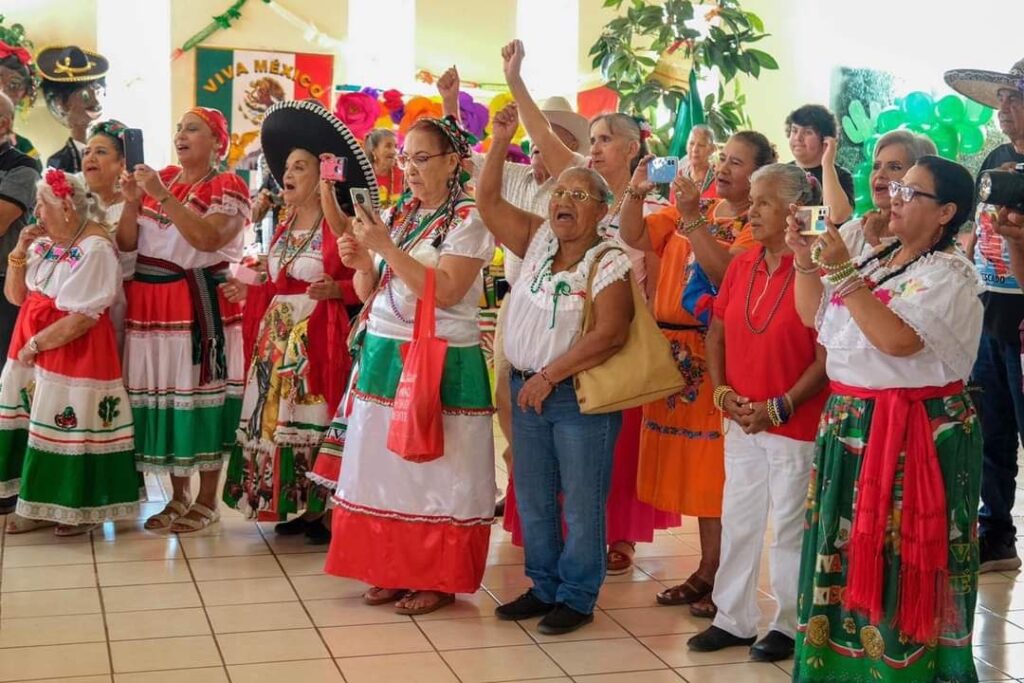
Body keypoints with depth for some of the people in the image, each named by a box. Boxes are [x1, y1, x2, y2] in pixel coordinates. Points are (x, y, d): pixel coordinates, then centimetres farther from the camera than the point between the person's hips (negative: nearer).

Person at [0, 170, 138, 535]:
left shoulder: (95, 247, -16)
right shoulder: (44, 242, 9)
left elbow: (83, 319, -20)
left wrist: (35, 344, -15)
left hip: (75, 348, -8)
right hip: (32, 341, 8)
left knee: (71, 423, -4)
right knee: (35, 420, 7)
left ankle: (81, 508, 11)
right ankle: (42, 505, 17)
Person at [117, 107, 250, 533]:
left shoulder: (229, 187, -3)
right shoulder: (160, 178, 13)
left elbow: (207, 238, -21)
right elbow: (126, 244, 9)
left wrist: (163, 195, -22)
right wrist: (132, 202, -8)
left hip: (200, 305, -5)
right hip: (149, 302, 6)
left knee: (200, 393, -4)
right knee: (160, 394, 6)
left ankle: (207, 501, 7)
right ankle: (178, 496, 19)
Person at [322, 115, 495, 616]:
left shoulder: (468, 220, -6)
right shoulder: (396, 215, 12)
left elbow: (445, 292, -18)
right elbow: (369, 294, 14)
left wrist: (387, 247, -19)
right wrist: (362, 263, -7)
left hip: (441, 362, -6)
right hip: (383, 356, 6)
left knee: (435, 470, -1)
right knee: (385, 466, 7)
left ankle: (439, 579, 10)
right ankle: (393, 570, 18)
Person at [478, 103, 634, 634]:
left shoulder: (608, 262, -13)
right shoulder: (538, 240, 7)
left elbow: (609, 335, -22)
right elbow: (488, 202, 6)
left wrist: (549, 376, -20)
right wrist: (499, 143, -4)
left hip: (581, 395, -7)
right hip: (528, 389, 7)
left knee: (581, 504, 3)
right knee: (532, 499, 14)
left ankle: (577, 597, 15)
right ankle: (543, 587, 28)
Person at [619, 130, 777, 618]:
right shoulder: (690, 209, 13)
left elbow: (724, 272, -22)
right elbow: (635, 238, 4)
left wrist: (693, 218, -23)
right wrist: (634, 193, -11)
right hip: (672, 348, 6)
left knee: (718, 466, -2)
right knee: (689, 464, 11)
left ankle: (719, 577, 7)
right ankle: (706, 572, 21)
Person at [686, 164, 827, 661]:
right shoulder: (741, 266, 5)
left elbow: (827, 357, -15)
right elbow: (716, 332, 13)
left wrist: (779, 407, -17)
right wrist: (722, 391, -1)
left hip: (795, 426, -6)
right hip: (740, 421, 6)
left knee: (790, 526, 6)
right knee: (737, 521, 13)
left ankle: (790, 625, 21)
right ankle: (733, 619, 26)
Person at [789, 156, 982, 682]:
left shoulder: (949, 274, -11)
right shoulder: (876, 258, 14)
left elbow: (897, 338, -26)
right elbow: (816, 318, 19)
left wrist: (843, 272, -25)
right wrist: (805, 261, 5)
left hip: (916, 432, -8)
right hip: (848, 423, 8)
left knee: (898, 565, -4)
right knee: (847, 555, 13)